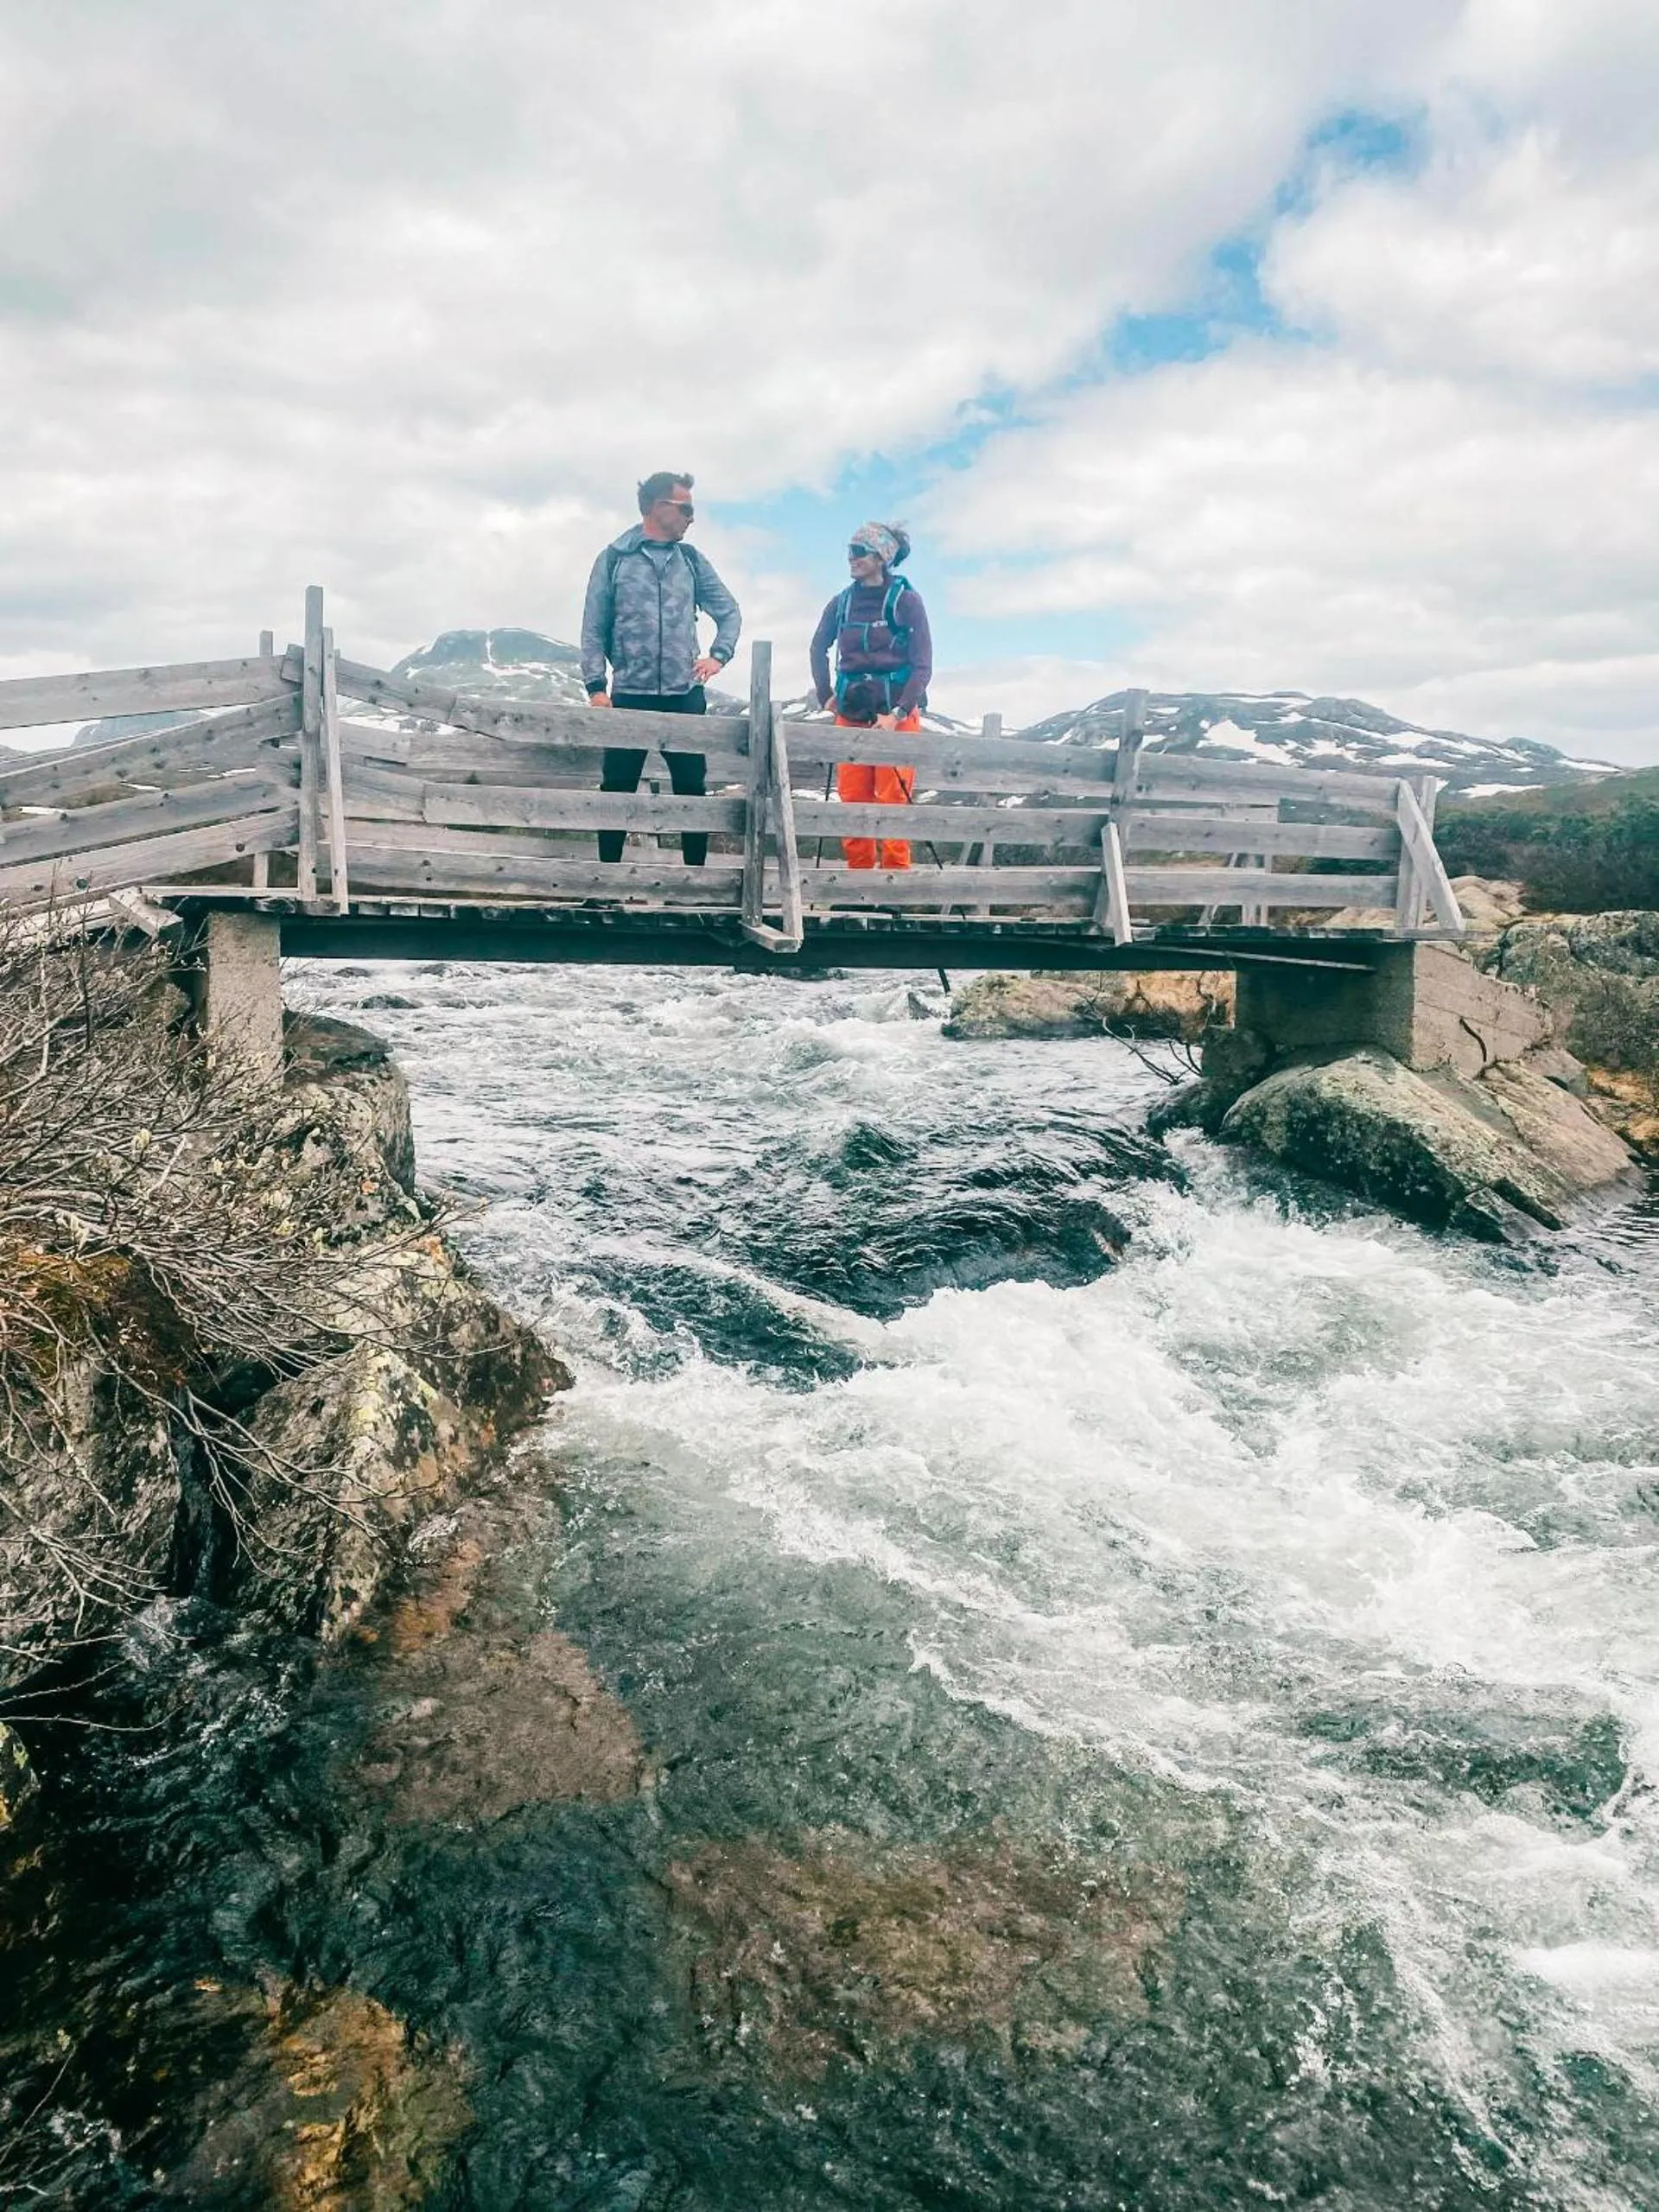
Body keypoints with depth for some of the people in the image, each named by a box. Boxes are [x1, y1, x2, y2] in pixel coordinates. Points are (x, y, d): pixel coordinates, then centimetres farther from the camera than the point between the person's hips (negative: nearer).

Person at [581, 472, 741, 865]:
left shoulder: (692, 560, 10)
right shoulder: (614, 559, 2)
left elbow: (729, 612, 14)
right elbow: (594, 630, 1)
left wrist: (718, 655, -4)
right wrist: (596, 686, -8)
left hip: (686, 696, 2)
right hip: (629, 696, -2)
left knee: (691, 788, 4)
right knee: (617, 790, 1)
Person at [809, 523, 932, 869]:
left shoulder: (906, 600, -5)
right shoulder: (843, 602, 7)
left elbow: (923, 666, -7)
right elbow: (819, 649, 23)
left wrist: (897, 714, -16)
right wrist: (826, 696, 14)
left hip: (896, 714, -4)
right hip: (851, 714, 4)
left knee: (893, 802, -6)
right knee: (852, 801, 4)